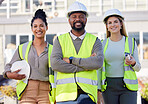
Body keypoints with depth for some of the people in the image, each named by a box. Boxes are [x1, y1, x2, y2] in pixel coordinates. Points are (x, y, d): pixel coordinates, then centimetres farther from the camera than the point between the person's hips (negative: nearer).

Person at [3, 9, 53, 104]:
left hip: (45, 92, 0)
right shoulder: (22, 48, 12)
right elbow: (9, 66, 21)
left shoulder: (52, 50, 10)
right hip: (27, 92, 0)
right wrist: (9, 74, -1)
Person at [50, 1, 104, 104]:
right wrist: (85, 66, -7)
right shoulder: (60, 40, 13)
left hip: (87, 95, 0)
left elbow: (98, 62, -7)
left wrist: (71, 60, -7)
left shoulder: (94, 41, 12)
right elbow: (55, 63, -5)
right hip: (65, 94, 1)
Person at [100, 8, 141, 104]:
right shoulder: (103, 44, 8)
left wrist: (133, 63, -13)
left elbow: (138, 68, 8)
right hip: (109, 87, 1)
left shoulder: (131, 42, 6)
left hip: (127, 86, -1)